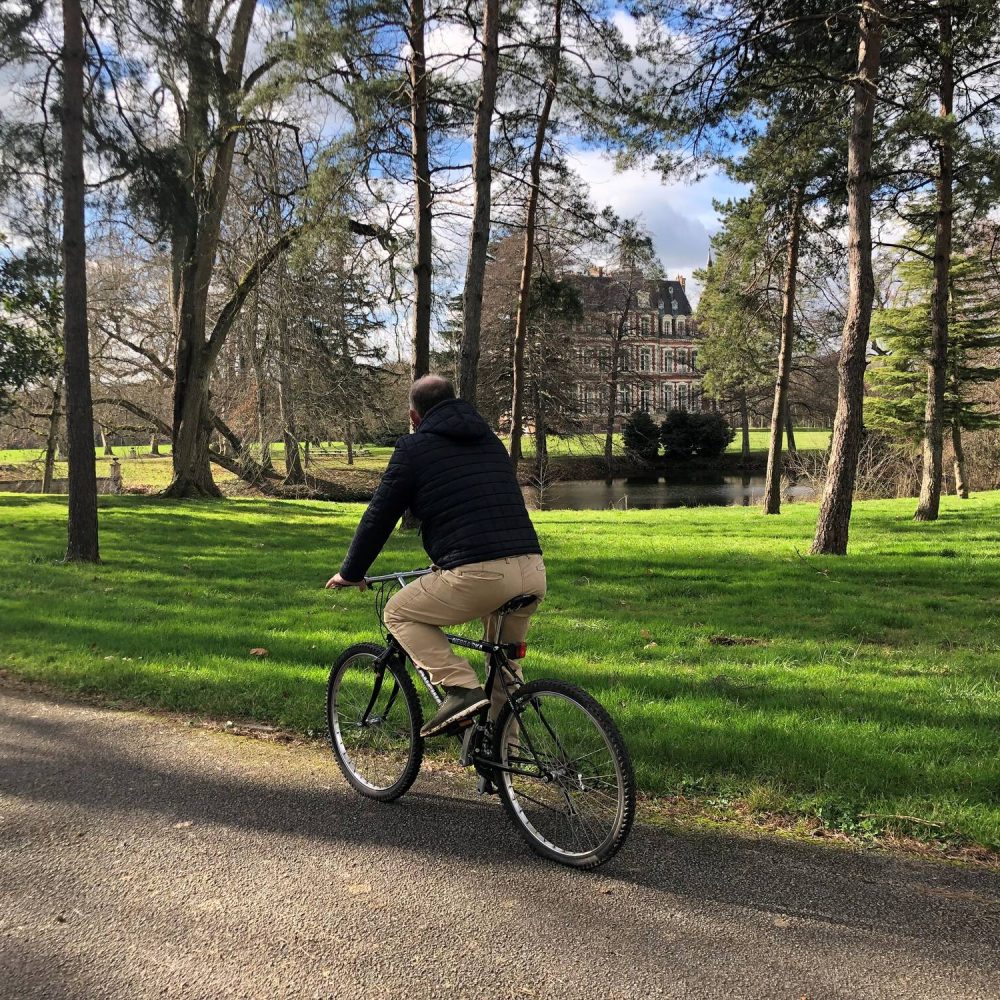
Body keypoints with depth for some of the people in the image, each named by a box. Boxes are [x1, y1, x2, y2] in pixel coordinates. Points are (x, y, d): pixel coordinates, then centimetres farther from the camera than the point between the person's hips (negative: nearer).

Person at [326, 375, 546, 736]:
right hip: (533, 571, 7)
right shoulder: (491, 441, 26)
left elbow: (379, 516, 9)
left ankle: (461, 687, 0)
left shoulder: (415, 447, 7)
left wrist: (350, 573, 24)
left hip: (477, 576, -7)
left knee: (399, 613, 16)